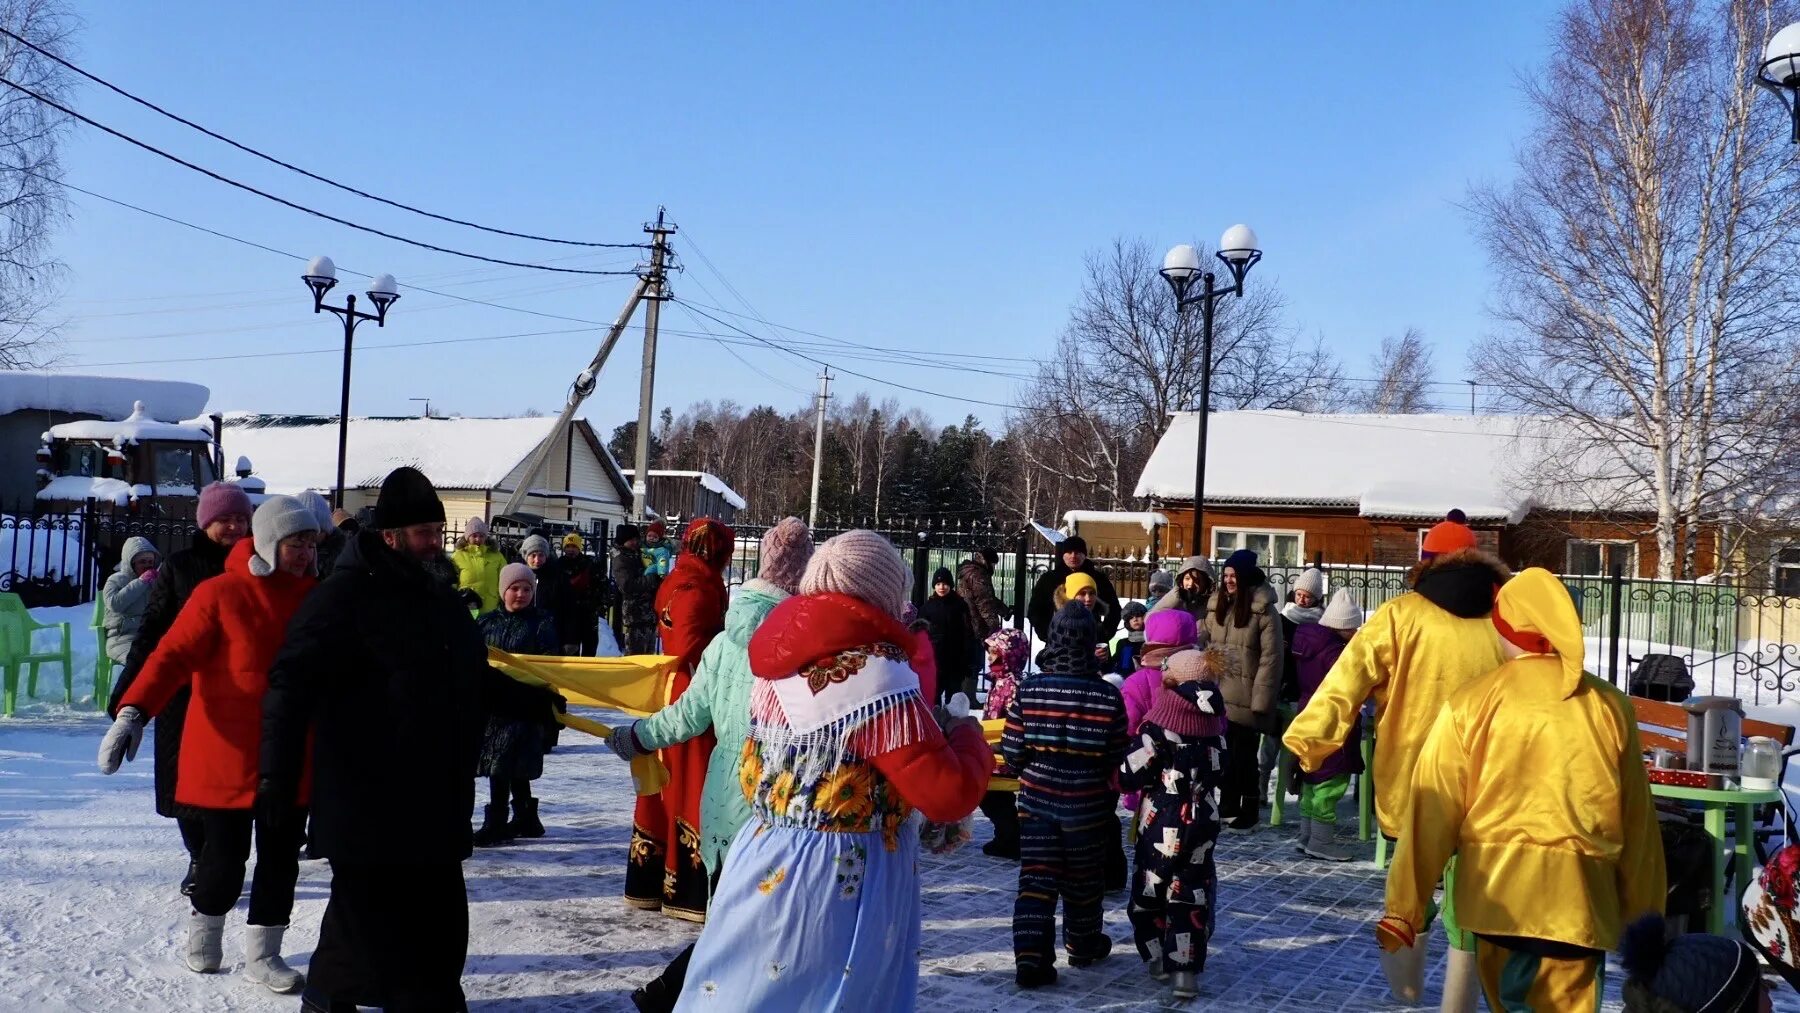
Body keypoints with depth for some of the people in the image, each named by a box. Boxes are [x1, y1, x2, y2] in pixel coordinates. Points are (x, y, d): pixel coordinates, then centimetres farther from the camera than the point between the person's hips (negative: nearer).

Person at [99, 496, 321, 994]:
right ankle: (204, 933, 33)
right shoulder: (221, 594, -11)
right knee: (226, 855, 6)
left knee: (281, 856, 6)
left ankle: (263, 955, 20)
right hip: (226, 753, -4)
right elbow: (173, 654, -15)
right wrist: (134, 711, -27)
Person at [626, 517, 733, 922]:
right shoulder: (698, 589, -17)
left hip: (670, 695, 10)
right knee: (693, 788, -4)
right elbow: (693, 649, -24)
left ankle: (649, 883, 23)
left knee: (667, 788, 15)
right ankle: (689, 890, 0)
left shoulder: (676, 583, 12)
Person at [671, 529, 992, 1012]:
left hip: (762, 874, 7)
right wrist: (968, 734, 1)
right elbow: (950, 795, -18)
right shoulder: (879, 679, -20)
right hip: (840, 886, -7)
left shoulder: (778, 668, 3)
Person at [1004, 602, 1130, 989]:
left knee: (1035, 878, 3)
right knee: (1082, 879, 17)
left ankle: (1031, 958, -5)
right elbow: (1116, 759, -3)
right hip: (1086, 804, 0)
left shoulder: (1029, 689, -11)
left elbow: (1012, 752, -6)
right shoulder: (1108, 695, -11)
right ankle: (1083, 945, 35)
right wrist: (1111, 800, 14)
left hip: (1036, 799, 0)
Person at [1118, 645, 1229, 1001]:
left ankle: (1159, 957, 24)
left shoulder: (1160, 721, -17)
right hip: (1203, 819, 4)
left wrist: (1119, 775, 3)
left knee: (1150, 888, 15)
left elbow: (1132, 774, -17)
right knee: (1192, 891, 9)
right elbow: (1220, 769, 8)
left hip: (1163, 819, -4)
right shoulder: (1215, 719, -1)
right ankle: (1186, 970, 5)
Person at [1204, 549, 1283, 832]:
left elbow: (1271, 658, -11)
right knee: (1225, 751, 12)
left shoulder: (1264, 611, -9)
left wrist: (1261, 699, -16)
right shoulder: (1216, 607, 11)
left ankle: (1248, 809, 13)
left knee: (1243, 753, 1)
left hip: (1245, 697, -5)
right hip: (1218, 693, 5)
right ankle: (1227, 806, 23)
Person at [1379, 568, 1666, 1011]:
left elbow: (1432, 812, -5)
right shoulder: (1610, 706, 4)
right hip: (1580, 899, 1)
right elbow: (1637, 822, 9)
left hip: (1499, 892, -1)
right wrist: (1644, 916, 18)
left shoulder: (1472, 702, -3)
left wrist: (1403, 908, -2)